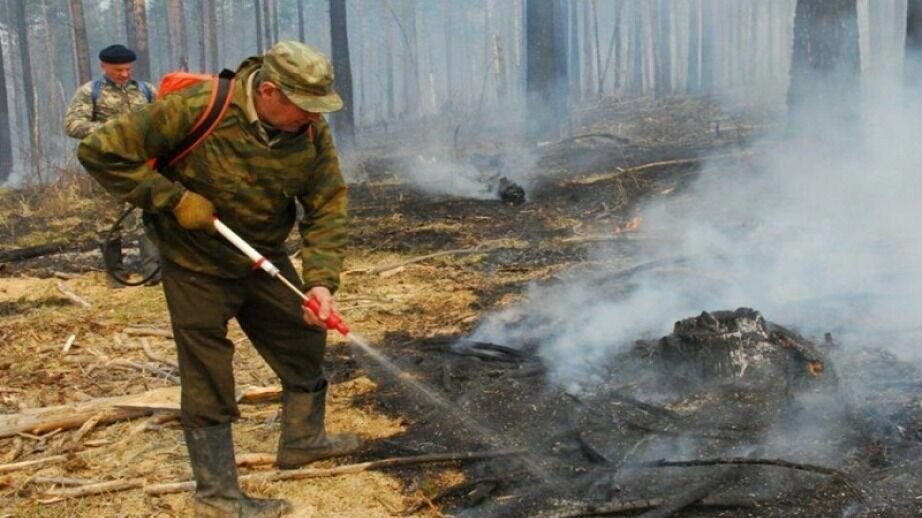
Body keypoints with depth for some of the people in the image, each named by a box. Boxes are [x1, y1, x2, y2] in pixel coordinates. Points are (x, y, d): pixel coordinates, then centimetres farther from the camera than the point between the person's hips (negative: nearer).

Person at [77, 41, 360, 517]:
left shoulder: (311, 131, -15)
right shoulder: (194, 111, -28)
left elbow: (327, 209, -12)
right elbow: (100, 153, -22)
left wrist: (321, 280, -26)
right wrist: (174, 199, -26)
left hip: (265, 259, 5)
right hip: (198, 267, -5)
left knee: (305, 340, 15)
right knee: (208, 380, 1)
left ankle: (302, 439, 38)